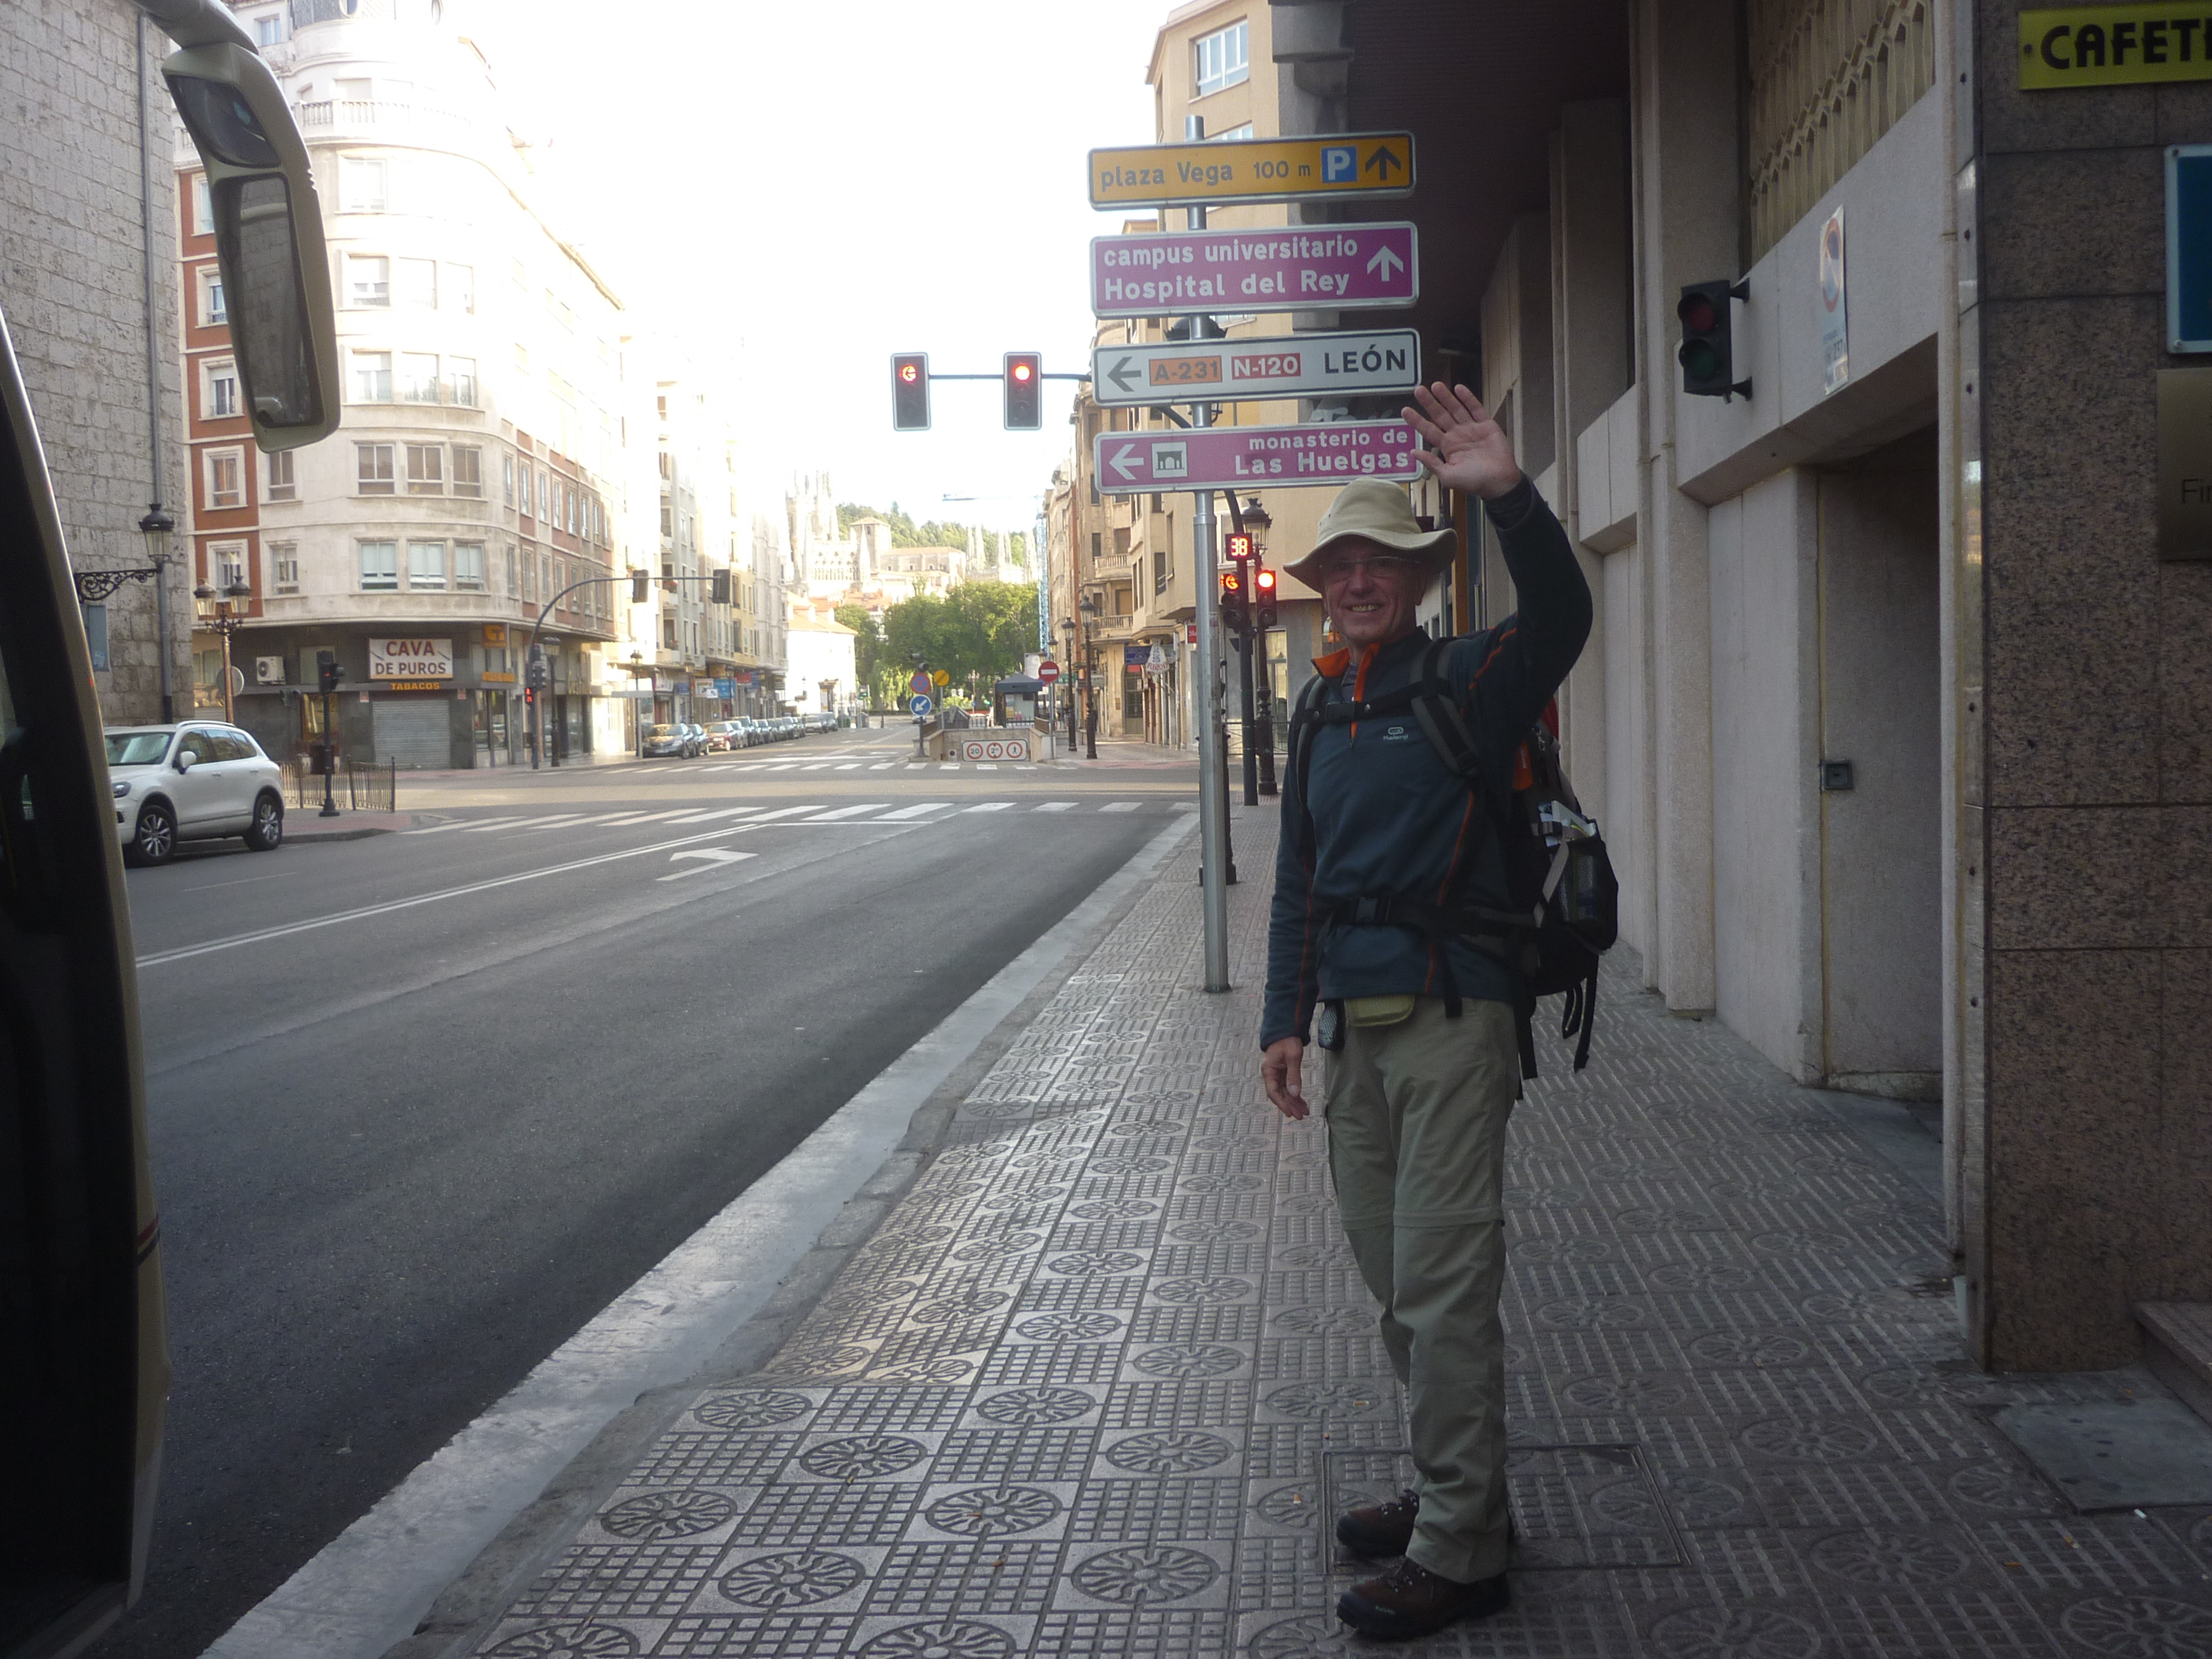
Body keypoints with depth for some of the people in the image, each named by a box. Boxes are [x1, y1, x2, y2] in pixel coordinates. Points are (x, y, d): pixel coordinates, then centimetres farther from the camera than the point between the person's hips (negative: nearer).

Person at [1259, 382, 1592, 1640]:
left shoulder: (1468, 681, -5)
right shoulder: (1325, 711, 14)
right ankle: (1453, 1495, 31)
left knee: (1444, 1284, -6)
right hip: (1355, 1028, 7)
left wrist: (1509, 493, -40)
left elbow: (1563, 615, -26)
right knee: (1397, 1284, 16)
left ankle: (1459, 1553, 4)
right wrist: (1288, 1018, 11)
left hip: (1450, 1020, -7)